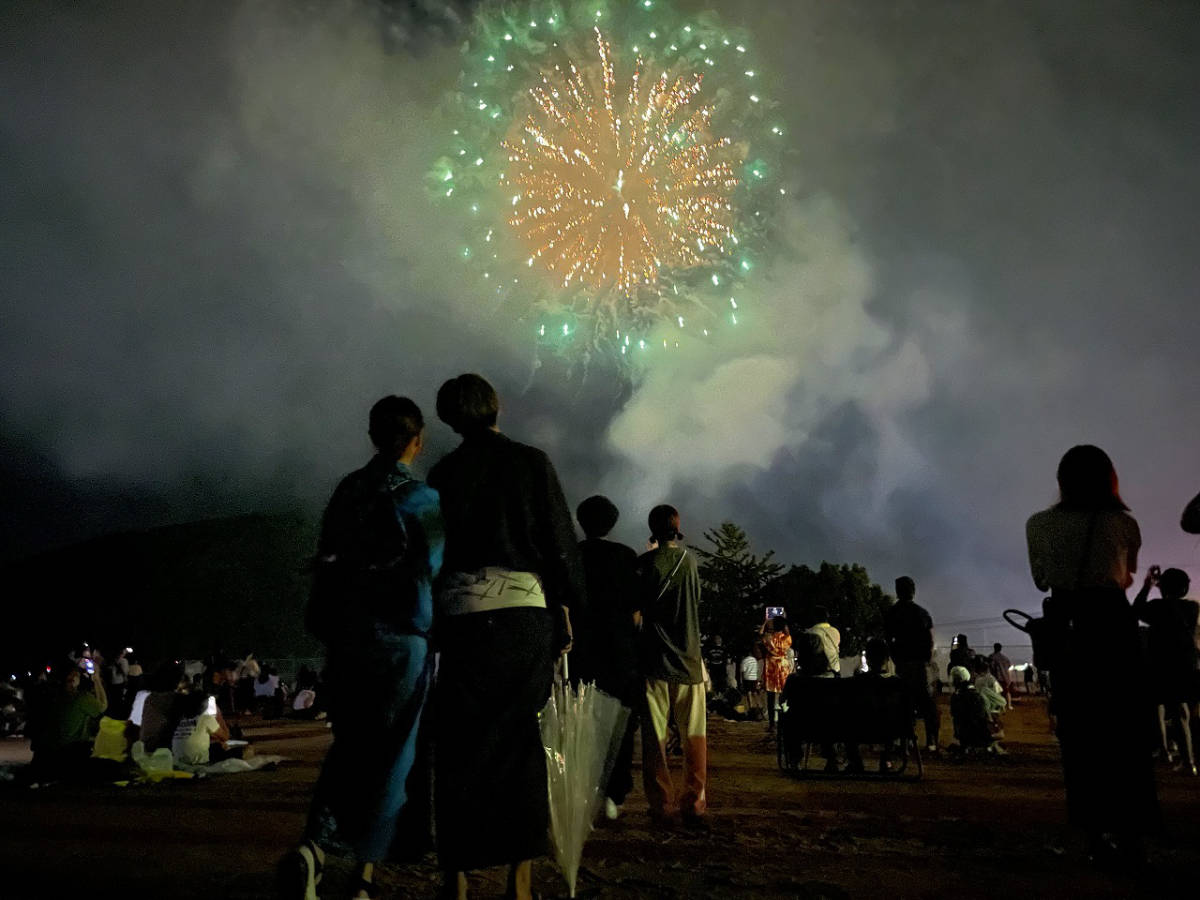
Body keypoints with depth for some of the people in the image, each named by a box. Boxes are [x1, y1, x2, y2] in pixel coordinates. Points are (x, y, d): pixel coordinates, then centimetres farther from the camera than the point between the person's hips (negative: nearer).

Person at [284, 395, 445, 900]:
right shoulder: (422, 499, -6)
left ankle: (314, 844, -6)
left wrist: (329, 628, 17)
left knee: (349, 744, 15)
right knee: (392, 751, 7)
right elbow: (431, 569, -6)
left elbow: (326, 563, 9)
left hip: (345, 636, 4)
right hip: (400, 636, -4)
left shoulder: (345, 492, 6)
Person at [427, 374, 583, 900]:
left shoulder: (443, 472, 11)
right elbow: (561, 543, 1)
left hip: (461, 612, 1)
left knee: (460, 748, 7)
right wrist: (570, 614, 5)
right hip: (525, 607, -1)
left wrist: (432, 624, 17)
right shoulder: (531, 462, 5)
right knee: (521, 743, 5)